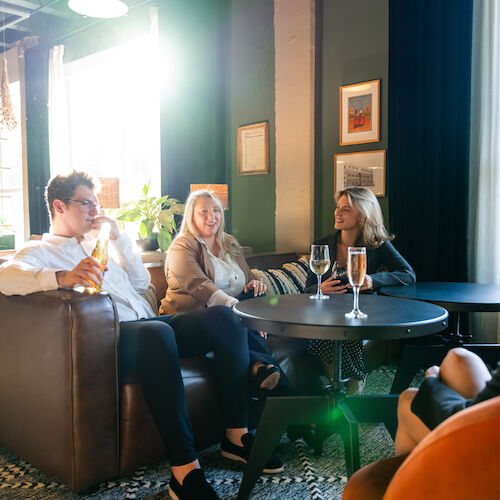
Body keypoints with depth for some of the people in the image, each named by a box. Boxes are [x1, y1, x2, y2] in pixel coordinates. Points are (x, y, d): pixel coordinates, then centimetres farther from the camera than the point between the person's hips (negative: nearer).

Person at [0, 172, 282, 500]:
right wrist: (64, 276, -33)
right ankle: (184, 470, -38)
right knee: (157, 332, -40)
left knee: (222, 316, -15)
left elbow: (141, 283, 27)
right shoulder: (40, 250, 10)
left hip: (150, 328, 7)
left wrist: (119, 238, 18)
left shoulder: (97, 245, 32)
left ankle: (236, 435, -12)